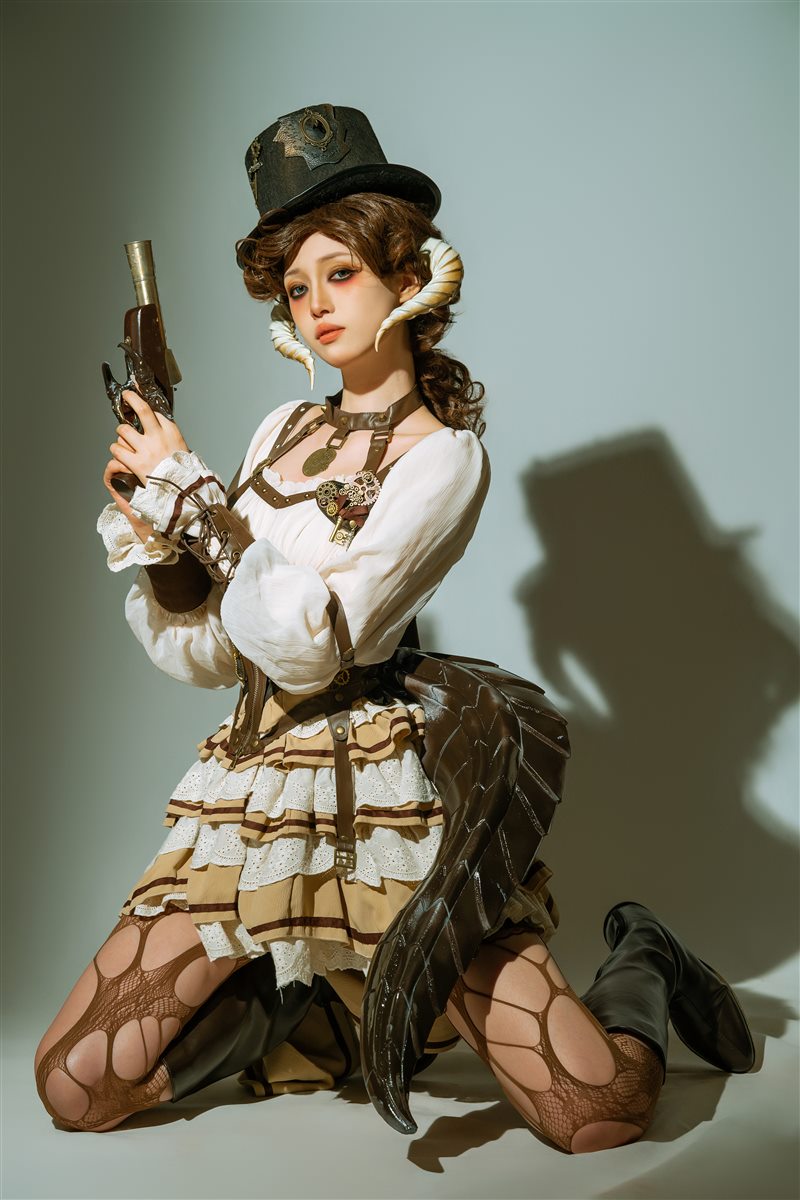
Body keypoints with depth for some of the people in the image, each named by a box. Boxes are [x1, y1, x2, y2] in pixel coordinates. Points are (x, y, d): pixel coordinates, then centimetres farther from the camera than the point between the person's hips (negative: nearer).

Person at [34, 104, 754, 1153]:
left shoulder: (444, 452, -7)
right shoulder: (285, 429, 12)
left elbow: (309, 642, -18)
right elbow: (202, 653, 11)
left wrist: (187, 490, -11)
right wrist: (151, 532, -7)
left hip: (383, 798, -5)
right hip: (250, 787, 6)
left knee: (602, 1114, -15)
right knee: (73, 1090, -4)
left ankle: (638, 965, 18)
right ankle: (297, 1003, 17)